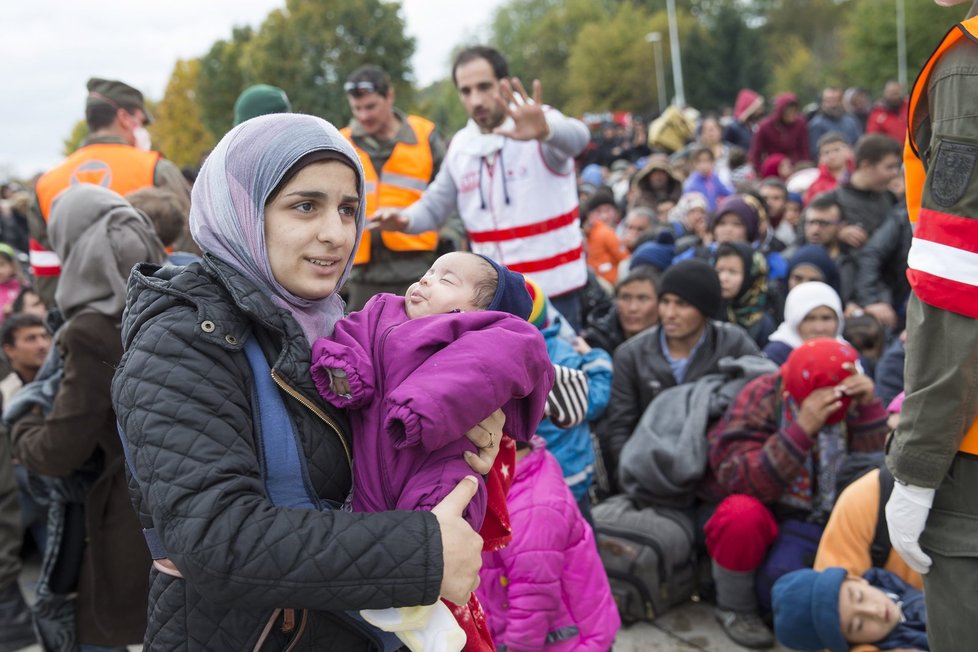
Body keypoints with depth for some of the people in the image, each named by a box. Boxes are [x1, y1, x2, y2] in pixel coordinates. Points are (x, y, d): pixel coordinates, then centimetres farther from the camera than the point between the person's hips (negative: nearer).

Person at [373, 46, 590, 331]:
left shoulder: (544, 122, -11)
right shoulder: (460, 147, 5)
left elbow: (575, 137, -34)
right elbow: (434, 206, 12)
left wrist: (545, 131, -58)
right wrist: (404, 219, -11)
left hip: (554, 294, -5)